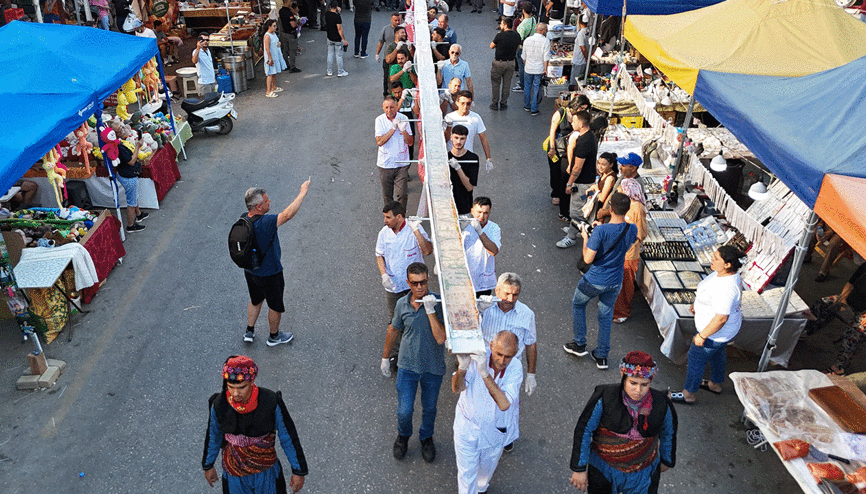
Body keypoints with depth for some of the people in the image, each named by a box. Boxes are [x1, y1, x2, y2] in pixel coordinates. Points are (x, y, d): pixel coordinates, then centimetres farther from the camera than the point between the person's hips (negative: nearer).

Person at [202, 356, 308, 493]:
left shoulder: (271, 402, -26)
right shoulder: (219, 404, -20)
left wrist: (299, 470, -5)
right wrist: (208, 465, 15)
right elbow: (213, 437, 1)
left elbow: (288, 438, -13)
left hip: (267, 473, -1)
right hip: (234, 475, 1)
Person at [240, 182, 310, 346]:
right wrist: (303, 192, -33)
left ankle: (249, 331, 43)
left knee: (255, 300, 29)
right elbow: (288, 214, -42)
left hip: (250, 271, 7)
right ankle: (274, 336, 37)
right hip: (269, 274, -7)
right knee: (276, 305, 17)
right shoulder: (264, 223, -35)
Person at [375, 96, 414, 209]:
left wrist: (403, 130, -21)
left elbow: (410, 142, -3)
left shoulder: (403, 118, -3)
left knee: (402, 195, -2)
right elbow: (379, 142, -15)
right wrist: (393, 129, -20)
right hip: (385, 164, 0)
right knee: (387, 195, 12)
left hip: (401, 163, 0)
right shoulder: (380, 120, -4)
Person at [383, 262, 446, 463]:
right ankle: (403, 435, 39)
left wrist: (430, 310, -33)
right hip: (408, 365, 1)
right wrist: (385, 356, 17)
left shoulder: (438, 303, -19)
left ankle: (426, 437, 48)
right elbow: (393, 330, 8)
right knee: (404, 411, 5)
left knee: (429, 408, 18)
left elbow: (441, 338, -26)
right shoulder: (402, 304, -10)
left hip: (433, 366, -1)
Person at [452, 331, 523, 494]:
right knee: (466, 471, 14)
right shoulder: (476, 357, -26)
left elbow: (504, 404, -35)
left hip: (495, 431, 2)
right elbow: (457, 388, -35)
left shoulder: (515, 367, -23)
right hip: (468, 426, -2)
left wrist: (485, 373, -45)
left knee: (487, 466, 28)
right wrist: (463, 367, -56)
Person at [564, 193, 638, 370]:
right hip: (615, 282, 4)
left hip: (594, 281, -4)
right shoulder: (632, 230, -10)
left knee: (578, 305, 23)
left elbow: (588, 259, -23)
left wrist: (585, 238, -9)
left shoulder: (601, 231, -27)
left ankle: (580, 345, 30)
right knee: (606, 317, 19)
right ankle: (602, 356, 28)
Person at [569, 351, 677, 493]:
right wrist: (579, 468, -12)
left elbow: (668, 433, 5)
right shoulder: (605, 398, -24)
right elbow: (583, 430, -15)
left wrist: (667, 460, 19)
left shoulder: (661, 404, -16)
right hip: (602, 468, -1)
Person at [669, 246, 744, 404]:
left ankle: (688, 394, 28)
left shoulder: (725, 288, -39)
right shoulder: (724, 273, -8)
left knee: (696, 359, 9)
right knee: (717, 354, 30)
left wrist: (702, 336, -24)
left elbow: (721, 318, -34)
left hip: (717, 331, -10)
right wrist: (697, 304, 19)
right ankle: (715, 384, 54)